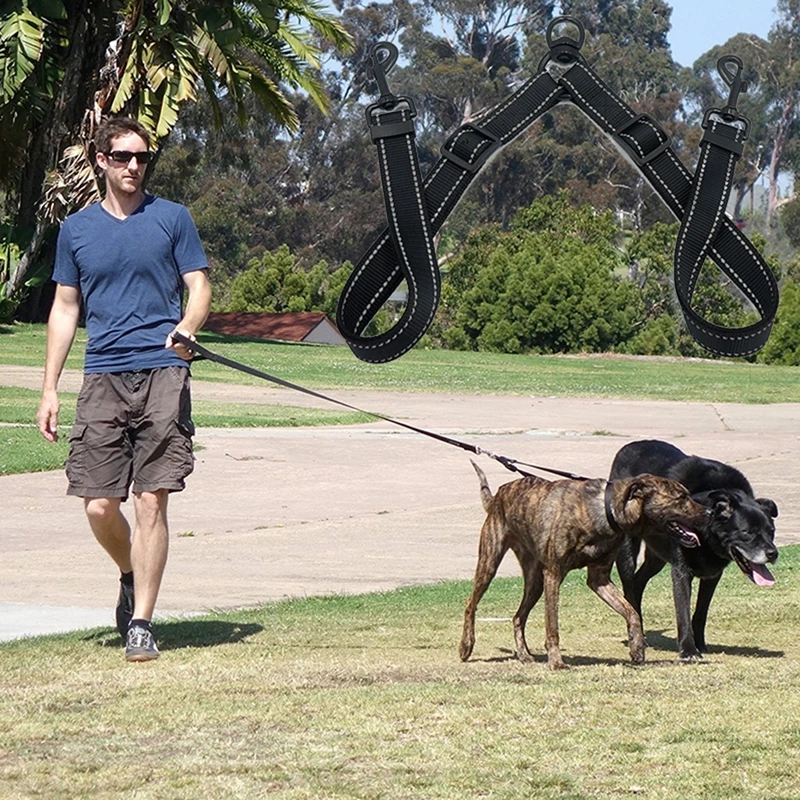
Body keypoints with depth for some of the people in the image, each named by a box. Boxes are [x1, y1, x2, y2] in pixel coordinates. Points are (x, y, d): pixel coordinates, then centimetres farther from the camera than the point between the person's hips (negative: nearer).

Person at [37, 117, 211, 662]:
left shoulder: (172, 218, 7)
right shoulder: (77, 229, 13)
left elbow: (200, 287, 5)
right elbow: (65, 309, 17)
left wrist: (186, 328, -17)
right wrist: (50, 388, 11)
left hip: (162, 374, -2)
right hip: (103, 377, 2)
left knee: (151, 501, -8)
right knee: (100, 506, -3)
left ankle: (141, 622, -2)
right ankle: (132, 577, 27)